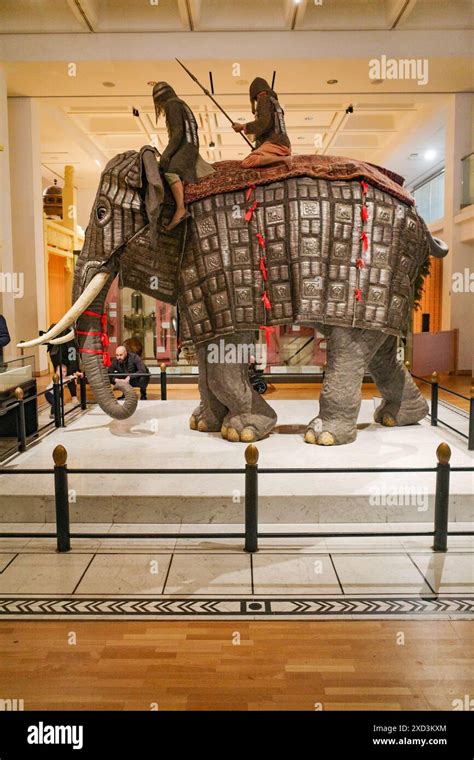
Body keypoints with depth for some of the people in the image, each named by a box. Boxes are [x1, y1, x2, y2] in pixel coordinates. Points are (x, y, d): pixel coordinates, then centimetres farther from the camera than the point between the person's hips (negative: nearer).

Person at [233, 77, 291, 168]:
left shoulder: (264, 99, -1)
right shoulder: (275, 102, 27)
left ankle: (283, 159, -27)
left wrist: (243, 127, -7)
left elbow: (263, 123, -15)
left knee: (245, 164, -28)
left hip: (274, 144, -10)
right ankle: (283, 158, 9)